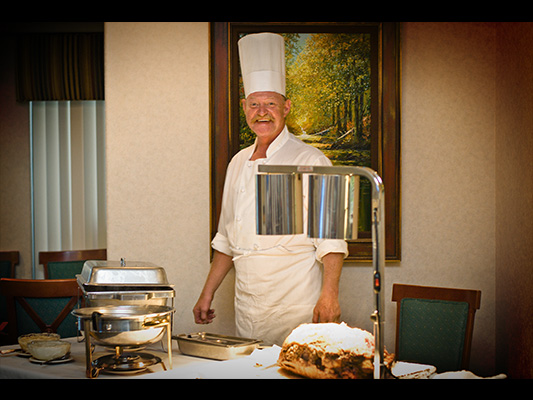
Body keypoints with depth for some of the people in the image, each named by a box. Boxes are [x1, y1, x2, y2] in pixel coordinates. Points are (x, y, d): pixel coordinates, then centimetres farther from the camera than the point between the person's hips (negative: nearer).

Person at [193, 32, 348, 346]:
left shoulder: (310, 161, -6)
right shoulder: (239, 164, 12)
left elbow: (330, 239, -11)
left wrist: (329, 293, -22)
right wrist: (208, 293, 17)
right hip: (247, 311, 5)